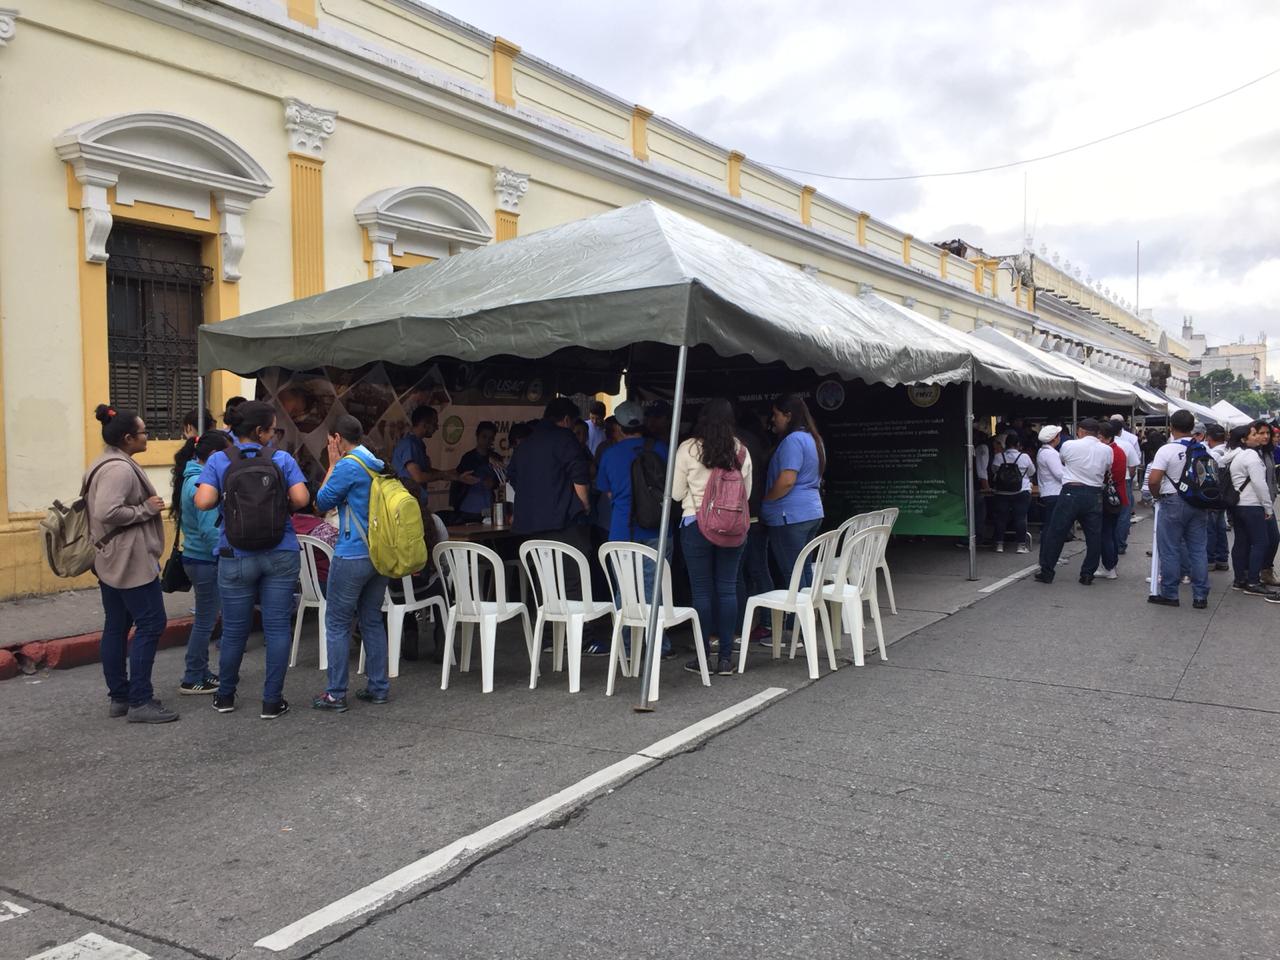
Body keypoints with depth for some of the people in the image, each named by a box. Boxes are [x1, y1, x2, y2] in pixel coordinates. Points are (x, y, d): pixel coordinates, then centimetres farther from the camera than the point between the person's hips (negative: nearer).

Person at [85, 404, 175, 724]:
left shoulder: (105, 464, 15)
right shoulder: (120, 468, -19)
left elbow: (100, 509, 20)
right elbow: (107, 512, -29)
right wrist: (146, 509, -19)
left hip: (111, 561, 11)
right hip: (131, 561, -11)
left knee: (116, 627, 12)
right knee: (151, 623, -7)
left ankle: (119, 697, 18)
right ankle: (140, 702, -5)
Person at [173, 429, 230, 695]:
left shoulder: (192, 478, 9)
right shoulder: (201, 484, -21)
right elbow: (210, 530, -23)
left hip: (196, 558, 10)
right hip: (205, 561, -10)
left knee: (205, 619, 18)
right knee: (205, 621, 1)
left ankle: (200, 671, 28)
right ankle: (193, 680, 10)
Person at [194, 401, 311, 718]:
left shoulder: (218, 461, -2)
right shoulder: (282, 460, -3)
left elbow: (203, 501, -13)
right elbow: (301, 499, -11)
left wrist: (225, 499, 8)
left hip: (236, 557, 1)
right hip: (280, 555, -1)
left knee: (234, 630, 13)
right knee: (277, 627, 5)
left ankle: (225, 696, 29)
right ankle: (272, 701, 8)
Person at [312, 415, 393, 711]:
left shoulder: (348, 465, -14)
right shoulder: (379, 465, 11)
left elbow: (322, 503, -2)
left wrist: (332, 465, 2)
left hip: (352, 556, -8)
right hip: (379, 554, 8)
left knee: (337, 623, 1)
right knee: (373, 621, 14)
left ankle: (336, 694, 4)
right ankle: (378, 687, 17)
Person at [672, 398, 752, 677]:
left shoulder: (688, 449, -7)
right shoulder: (740, 450, 1)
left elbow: (676, 493, 0)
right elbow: (747, 491, 11)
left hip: (696, 524, -2)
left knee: (702, 591, 3)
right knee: (728, 589, 6)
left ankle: (704, 656, 6)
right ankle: (726, 657, 8)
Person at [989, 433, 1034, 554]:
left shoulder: (998, 457, -7)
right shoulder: (1024, 457, -8)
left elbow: (994, 471, 9)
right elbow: (1032, 472, 7)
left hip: (1002, 493, 1)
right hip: (1021, 493, -1)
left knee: (1000, 518, 8)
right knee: (1020, 518, 3)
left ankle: (999, 544, 11)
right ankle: (1021, 545, 4)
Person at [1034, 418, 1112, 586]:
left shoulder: (1069, 445, -4)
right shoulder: (1107, 450, 4)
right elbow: (1107, 469, 15)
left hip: (1071, 492, -2)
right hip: (1095, 495, 3)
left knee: (1056, 533, 5)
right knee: (1094, 536, 9)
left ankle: (1046, 572, 9)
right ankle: (1087, 574, 11)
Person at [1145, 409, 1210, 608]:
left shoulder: (1167, 450, -14)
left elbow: (1153, 480, -20)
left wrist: (1156, 495, -2)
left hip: (1172, 502, -5)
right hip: (1198, 503, 5)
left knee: (1170, 550, 3)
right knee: (1199, 550, 8)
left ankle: (1169, 594, 9)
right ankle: (1200, 596, 12)